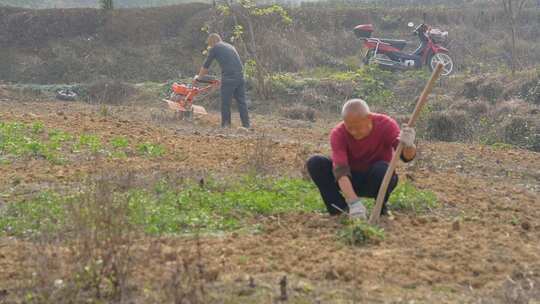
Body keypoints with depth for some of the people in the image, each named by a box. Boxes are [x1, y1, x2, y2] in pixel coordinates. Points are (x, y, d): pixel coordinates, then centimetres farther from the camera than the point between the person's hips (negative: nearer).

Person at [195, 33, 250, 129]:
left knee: (225, 103, 3)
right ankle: (246, 125, 6)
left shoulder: (215, 48, 6)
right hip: (240, 76, 6)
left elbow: (206, 65, 11)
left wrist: (199, 77, 26)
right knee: (241, 101, 8)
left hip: (229, 78, -6)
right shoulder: (230, 46, 26)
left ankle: (226, 125, 6)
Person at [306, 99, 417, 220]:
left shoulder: (386, 124, -22)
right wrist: (354, 203, -49)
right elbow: (340, 170, -35)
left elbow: (406, 156, -33)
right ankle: (339, 208, -10)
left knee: (382, 169, -36)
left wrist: (408, 145, -59)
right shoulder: (338, 134, -23)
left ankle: (381, 207, -7)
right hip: (351, 180, 1)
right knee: (315, 163, -22)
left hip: (376, 180, -1)